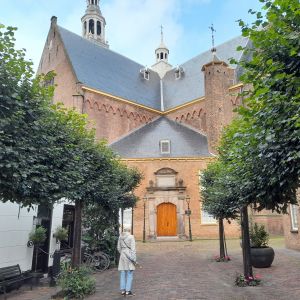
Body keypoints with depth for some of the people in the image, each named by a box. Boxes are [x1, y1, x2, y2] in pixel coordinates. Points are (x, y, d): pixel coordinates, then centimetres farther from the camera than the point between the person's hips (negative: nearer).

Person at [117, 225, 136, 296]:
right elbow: (133, 248, -12)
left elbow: (119, 248, 10)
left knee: (122, 274, 11)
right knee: (130, 274, 3)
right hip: (129, 255, -5)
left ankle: (123, 290, 15)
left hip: (122, 256, 5)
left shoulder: (120, 237, 5)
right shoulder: (131, 237, -10)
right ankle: (128, 291, 5)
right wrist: (134, 259, -8)